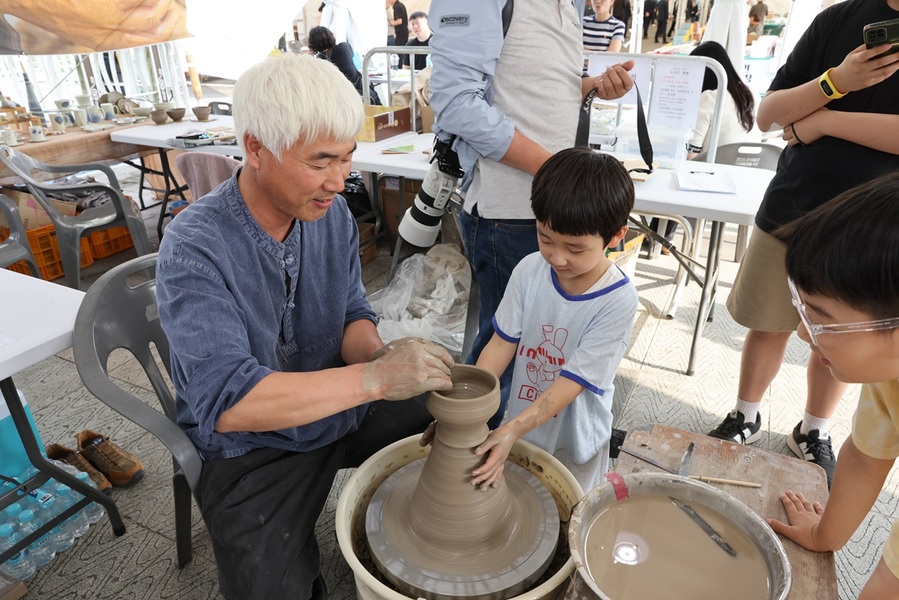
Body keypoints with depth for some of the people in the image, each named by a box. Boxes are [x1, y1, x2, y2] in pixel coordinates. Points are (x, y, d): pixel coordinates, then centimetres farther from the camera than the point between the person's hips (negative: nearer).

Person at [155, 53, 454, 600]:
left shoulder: (332, 212, -7)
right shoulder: (194, 248, -25)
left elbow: (353, 314, 1)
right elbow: (226, 401, -33)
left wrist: (377, 353, -22)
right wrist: (374, 377, -38)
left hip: (342, 409, 5)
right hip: (252, 449, -5)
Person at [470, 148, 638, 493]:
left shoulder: (617, 300, -24)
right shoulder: (530, 270, -15)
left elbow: (573, 382, -26)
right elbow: (503, 342, -10)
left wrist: (512, 431, -35)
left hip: (574, 440, -3)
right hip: (520, 423, 3)